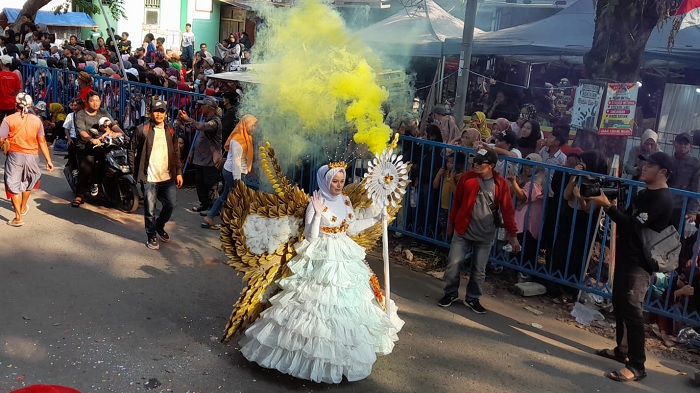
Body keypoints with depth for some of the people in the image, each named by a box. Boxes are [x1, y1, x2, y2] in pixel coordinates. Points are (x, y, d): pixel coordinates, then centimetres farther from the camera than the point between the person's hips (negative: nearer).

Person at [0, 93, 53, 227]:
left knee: (14, 185, 3)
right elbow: (42, 142, 1)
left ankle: (18, 217, -1)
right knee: (28, 182, 25)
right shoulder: (36, 120, 0)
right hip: (32, 156, 3)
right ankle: (23, 207, 43)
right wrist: (48, 160, 5)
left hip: (15, 155, -3)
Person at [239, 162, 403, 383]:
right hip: (322, 259, -7)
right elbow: (310, 236, -17)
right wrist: (318, 214, -29)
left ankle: (340, 354, 28)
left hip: (344, 258, 7)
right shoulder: (316, 203, -13)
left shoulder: (346, 201, 6)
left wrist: (376, 219, 16)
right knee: (319, 302, -6)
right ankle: (315, 351, 10)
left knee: (345, 304, 13)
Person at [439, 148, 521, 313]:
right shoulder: (467, 177, -5)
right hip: (462, 231, 0)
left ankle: (472, 298, 25)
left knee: (479, 269, 7)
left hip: (485, 235, 0)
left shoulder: (501, 184, -7)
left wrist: (513, 234, -6)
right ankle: (450, 293, 22)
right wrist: (451, 222, 11)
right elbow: (456, 202, 5)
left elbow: (507, 210, -4)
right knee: (453, 263, 2)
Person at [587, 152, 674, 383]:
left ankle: (636, 366, -9)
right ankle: (622, 350, 29)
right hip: (626, 256, 10)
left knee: (632, 310, -12)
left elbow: (632, 225, -24)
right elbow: (627, 218, 19)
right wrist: (605, 203, 4)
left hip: (640, 262, -10)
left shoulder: (662, 199, -16)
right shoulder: (645, 194, 15)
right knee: (619, 304, 16)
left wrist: (607, 206, -26)